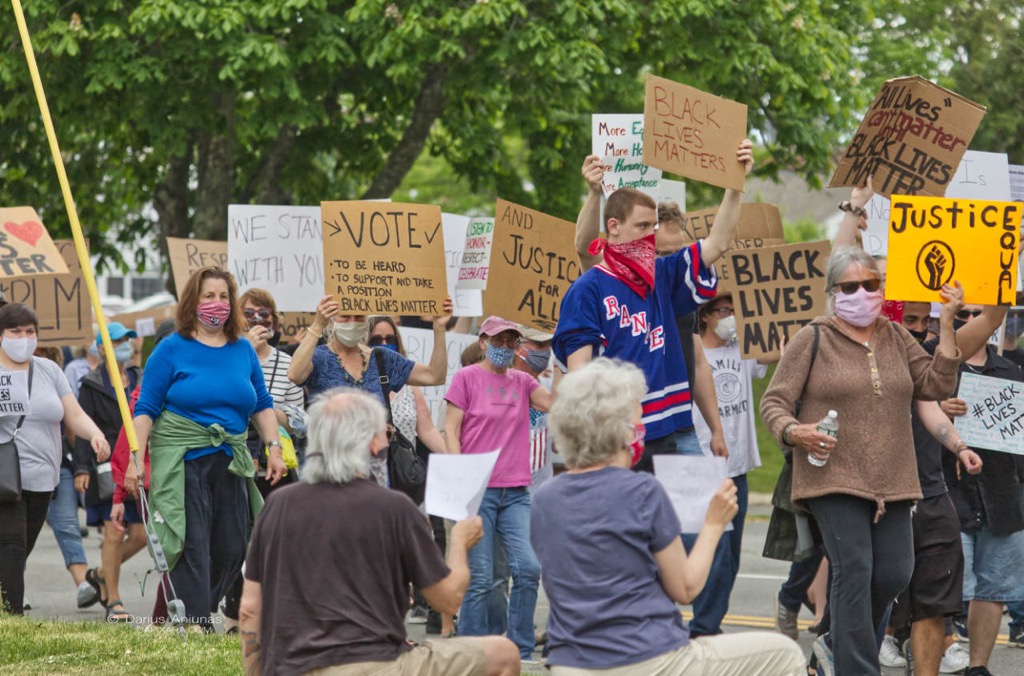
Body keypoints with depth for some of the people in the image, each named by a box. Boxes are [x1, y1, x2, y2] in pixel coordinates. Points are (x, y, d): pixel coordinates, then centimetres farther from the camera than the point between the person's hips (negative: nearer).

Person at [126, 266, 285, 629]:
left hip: (230, 461, 5)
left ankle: (197, 611, 19)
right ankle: (196, 626, -12)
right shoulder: (172, 349, -1)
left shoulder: (243, 350, 12)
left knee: (231, 548, 2)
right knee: (191, 546, -11)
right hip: (181, 460, -5)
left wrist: (274, 448, 6)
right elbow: (146, 408, -2)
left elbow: (262, 406, 18)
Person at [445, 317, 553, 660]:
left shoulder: (521, 382, 14)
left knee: (528, 569, -8)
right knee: (480, 578, -4)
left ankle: (522, 650, 3)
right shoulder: (467, 377, 2)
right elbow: (450, 430, -2)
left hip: (516, 492, 4)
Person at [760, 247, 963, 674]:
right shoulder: (812, 340, 0)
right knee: (854, 572, -12)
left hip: (891, 480, 5)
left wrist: (946, 323, 0)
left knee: (894, 574, 3)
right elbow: (774, 402, 0)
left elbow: (937, 386, 5)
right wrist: (793, 432, -21)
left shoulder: (896, 338, 13)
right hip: (834, 477, -5)